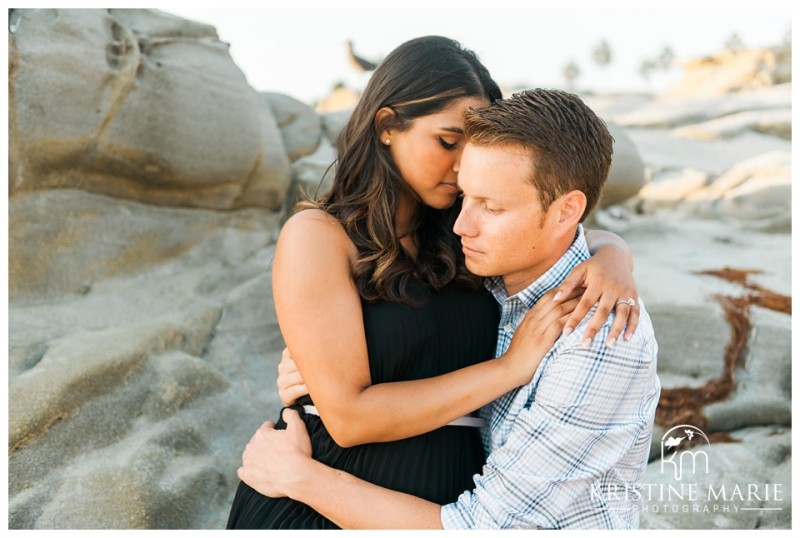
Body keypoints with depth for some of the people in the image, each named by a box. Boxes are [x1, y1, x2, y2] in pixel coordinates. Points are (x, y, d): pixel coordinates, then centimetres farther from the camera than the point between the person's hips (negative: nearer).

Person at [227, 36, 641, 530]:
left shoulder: (462, 238, 2)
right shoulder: (317, 234, -14)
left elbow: (591, 241, 11)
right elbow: (348, 416, -20)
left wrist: (613, 259, -13)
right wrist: (511, 367, -19)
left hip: (451, 500, 6)